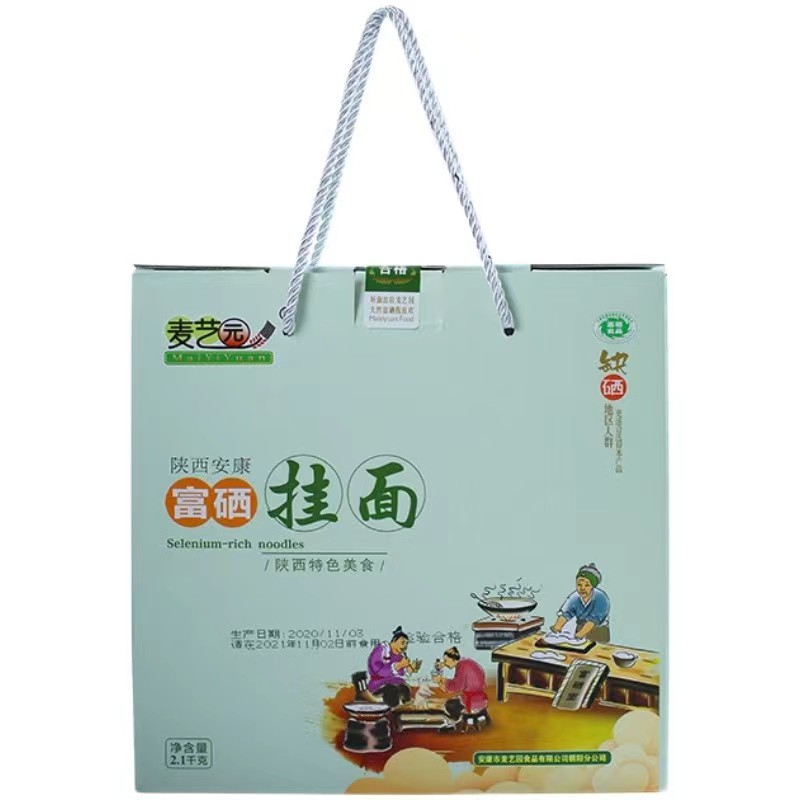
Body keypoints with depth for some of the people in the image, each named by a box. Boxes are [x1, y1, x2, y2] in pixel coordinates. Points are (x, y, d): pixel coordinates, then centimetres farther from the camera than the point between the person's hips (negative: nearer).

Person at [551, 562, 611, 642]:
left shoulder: (601, 598, -26)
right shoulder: (575, 597, -12)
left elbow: (593, 619, -35)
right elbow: (565, 613, -23)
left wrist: (580, 634, -47)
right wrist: (557, 626, -42)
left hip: (599, 632, -4)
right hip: (580, 628, 4)